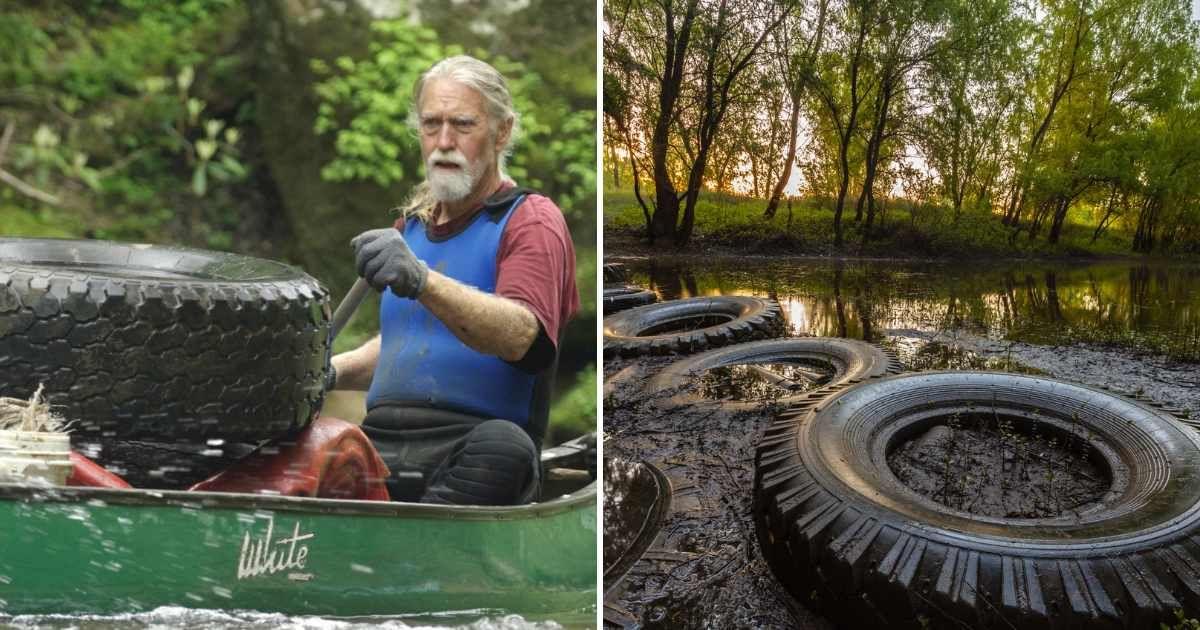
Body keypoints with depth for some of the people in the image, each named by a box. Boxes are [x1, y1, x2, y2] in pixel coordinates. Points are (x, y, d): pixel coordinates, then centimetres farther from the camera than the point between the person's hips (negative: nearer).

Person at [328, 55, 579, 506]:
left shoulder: (531, 219, 0)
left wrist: (422, 280, -36)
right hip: (380, 439, 5)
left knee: (500, 445, -36)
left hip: (472, 445, -5)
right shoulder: (410, 224, 22)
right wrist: (332, 371, 14)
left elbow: (518, 336, -20)